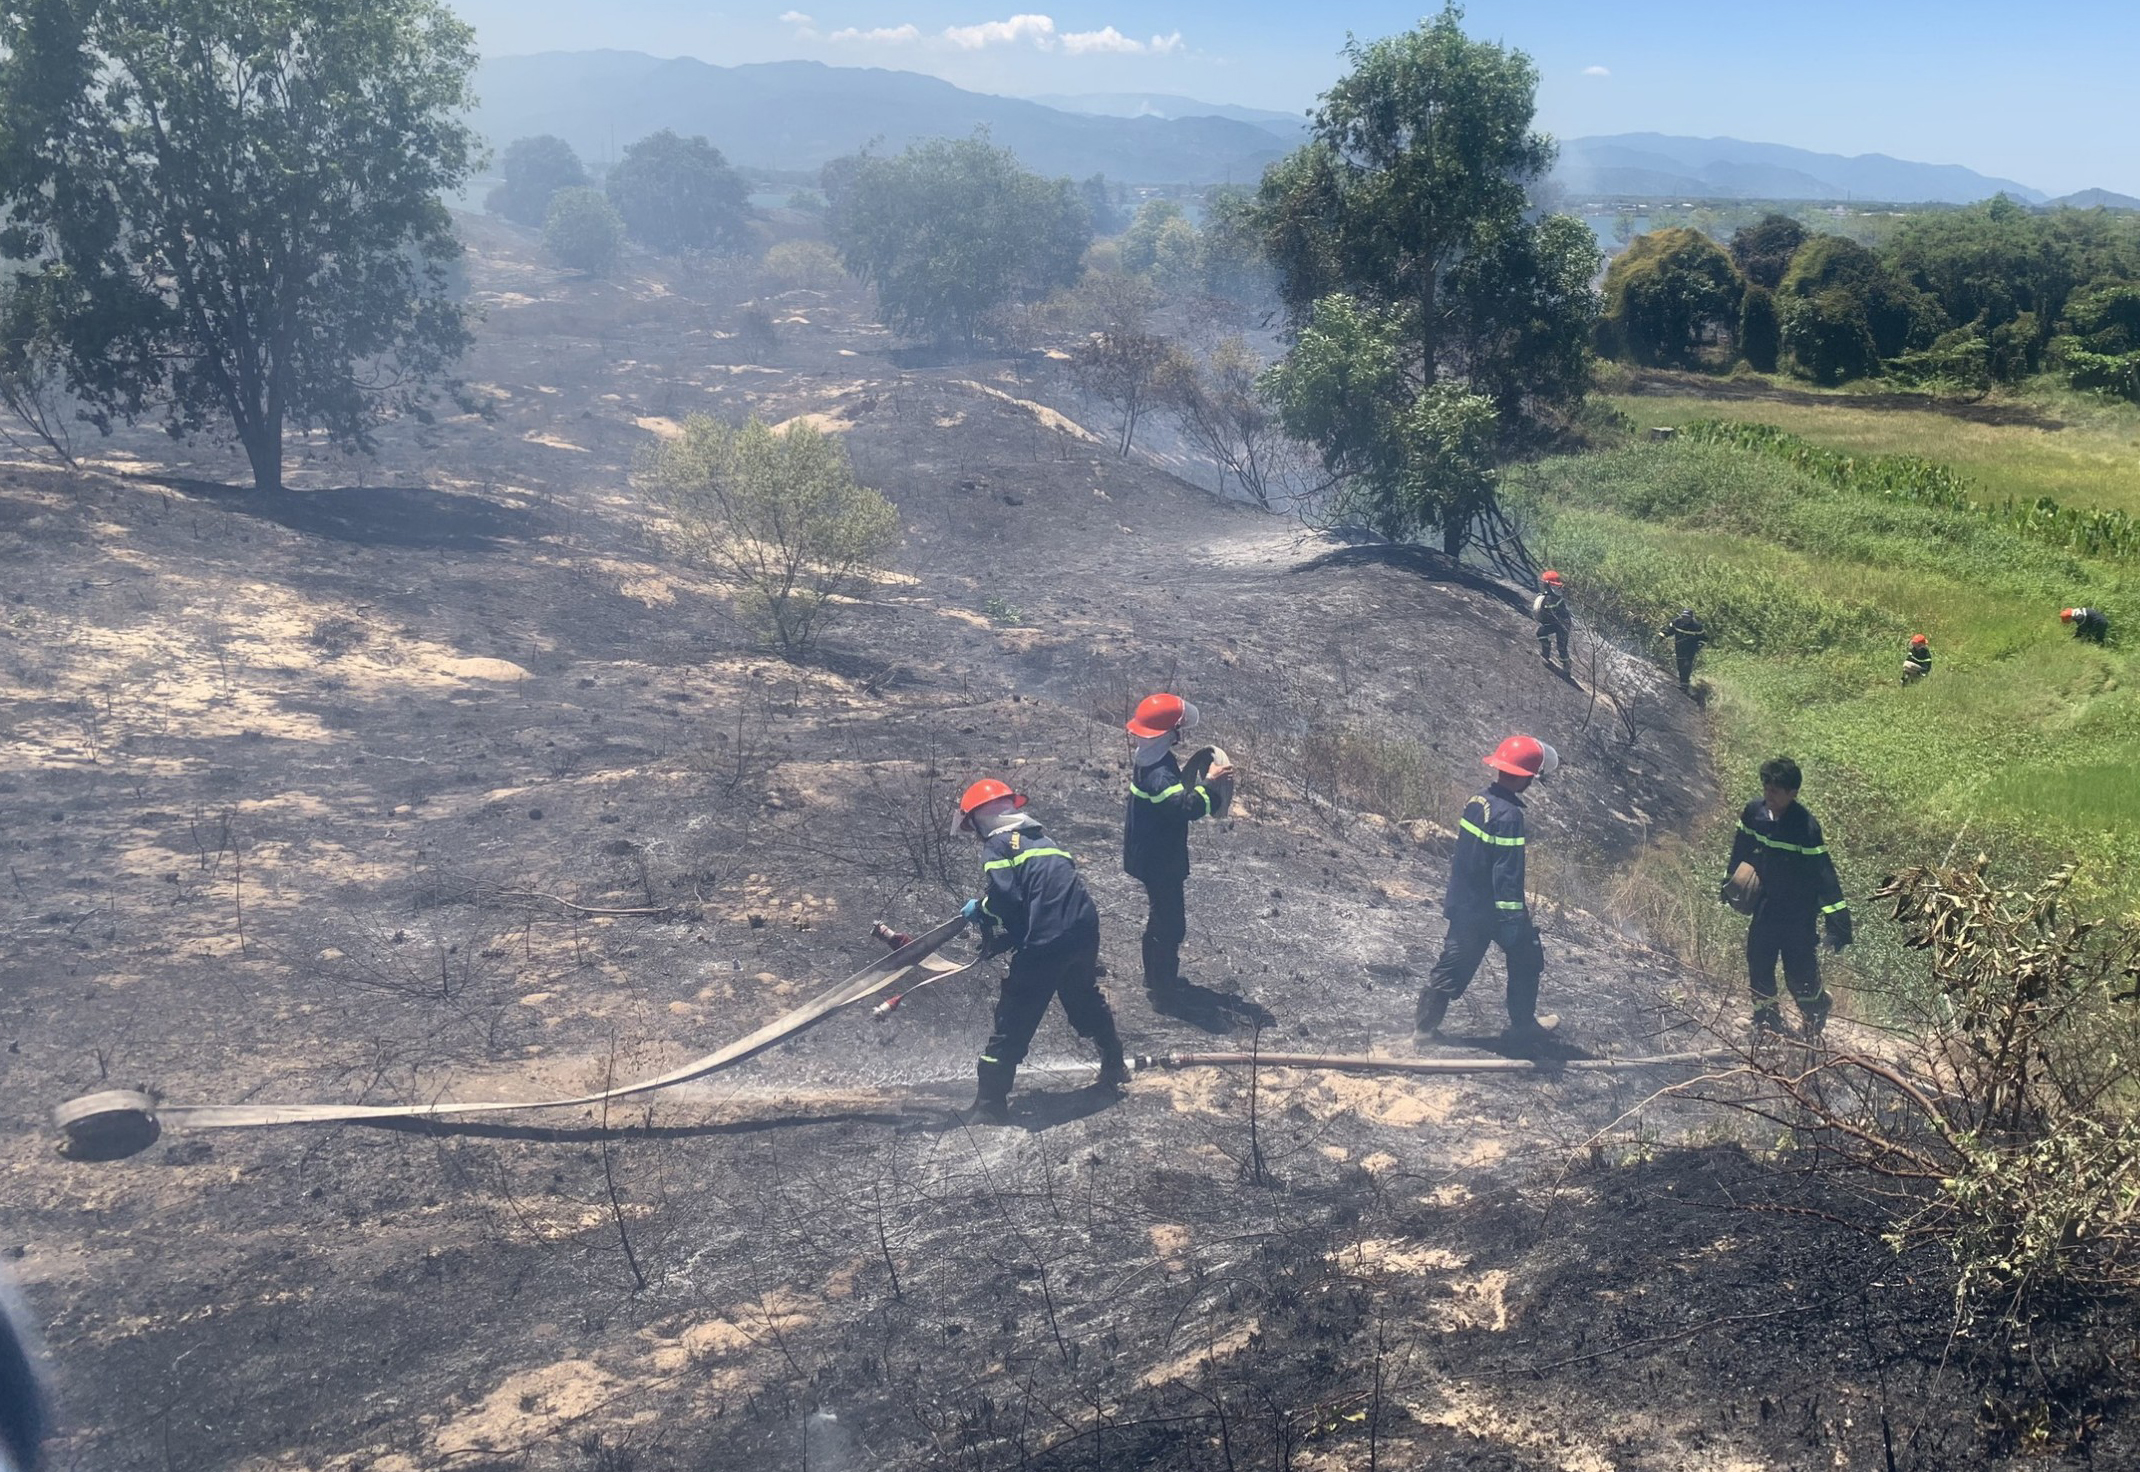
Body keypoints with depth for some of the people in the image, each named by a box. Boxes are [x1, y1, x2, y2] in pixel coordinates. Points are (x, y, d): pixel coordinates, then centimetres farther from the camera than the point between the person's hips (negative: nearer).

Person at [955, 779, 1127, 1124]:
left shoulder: (998, 844, -3)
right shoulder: (1035, 836, 23)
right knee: (1087, 999, 31)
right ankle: (1115, 1068, 45)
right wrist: (999, 939, 20)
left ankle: (991, 1106, 5)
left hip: (1046, 941, -8)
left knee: (1013, 1020, 1)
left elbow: (1006, 897, -16)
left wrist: (981, 909, 3)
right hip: (1084, 929, 8)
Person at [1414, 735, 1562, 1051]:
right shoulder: (1508, 815, -24)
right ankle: (1523, 1027, 27)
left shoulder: (1478, 801, 2)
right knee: (1526, 959, 15)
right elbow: (1507, 873, -25)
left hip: (1463, 904, 7)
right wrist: (1511, 922, -20)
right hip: (1490, 911, -7)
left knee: (1452, 967, 15)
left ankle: (1424, 1029, 19)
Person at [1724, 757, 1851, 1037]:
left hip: (1798, 911, -5)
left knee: (1800, 971, 1)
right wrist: (1730, 880, 23)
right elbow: (1741, 850, 10)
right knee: (1759, 963, 14)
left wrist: (1837, 919, -24)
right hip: (1764, 906, 5)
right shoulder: (1754, 811, -8)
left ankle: (1814, 1020, 30)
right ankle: (1766, 1018, 36)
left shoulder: (1806, 826, -24)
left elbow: (1823, 872, -22)